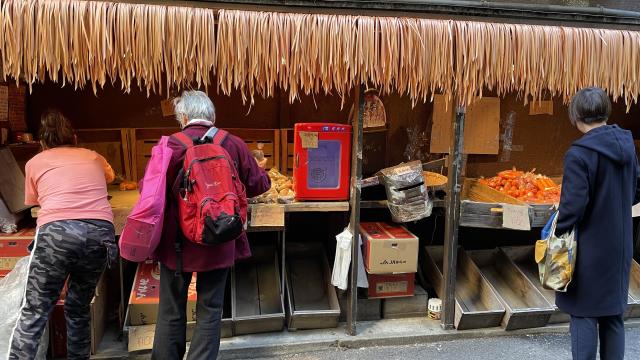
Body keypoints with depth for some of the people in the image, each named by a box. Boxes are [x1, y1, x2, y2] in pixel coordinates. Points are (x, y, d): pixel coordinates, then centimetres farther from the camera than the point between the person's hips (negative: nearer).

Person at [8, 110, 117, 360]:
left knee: (34, 311, 4)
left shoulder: (34, 163, 20)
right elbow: (110, 177, 51)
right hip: (100, 232, 3)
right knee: (79, 308, 18)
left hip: (56, 233, -2)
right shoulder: (94, 157, 26)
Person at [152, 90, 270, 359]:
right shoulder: (233, 144, -4)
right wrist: (261, 172, 26)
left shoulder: (169, 145, -10)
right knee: (209, 311, 13)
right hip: (218, 243, 1)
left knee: (171, 312, 16)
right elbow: (258, 185, 4)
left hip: (176, 241, 0)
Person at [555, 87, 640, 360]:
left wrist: (558, 233, -8)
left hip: (589, 248, -7)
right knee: (613, 314, 17)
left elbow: (573, 204, -20)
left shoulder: (579, 153, -19)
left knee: (584, 315, 4)